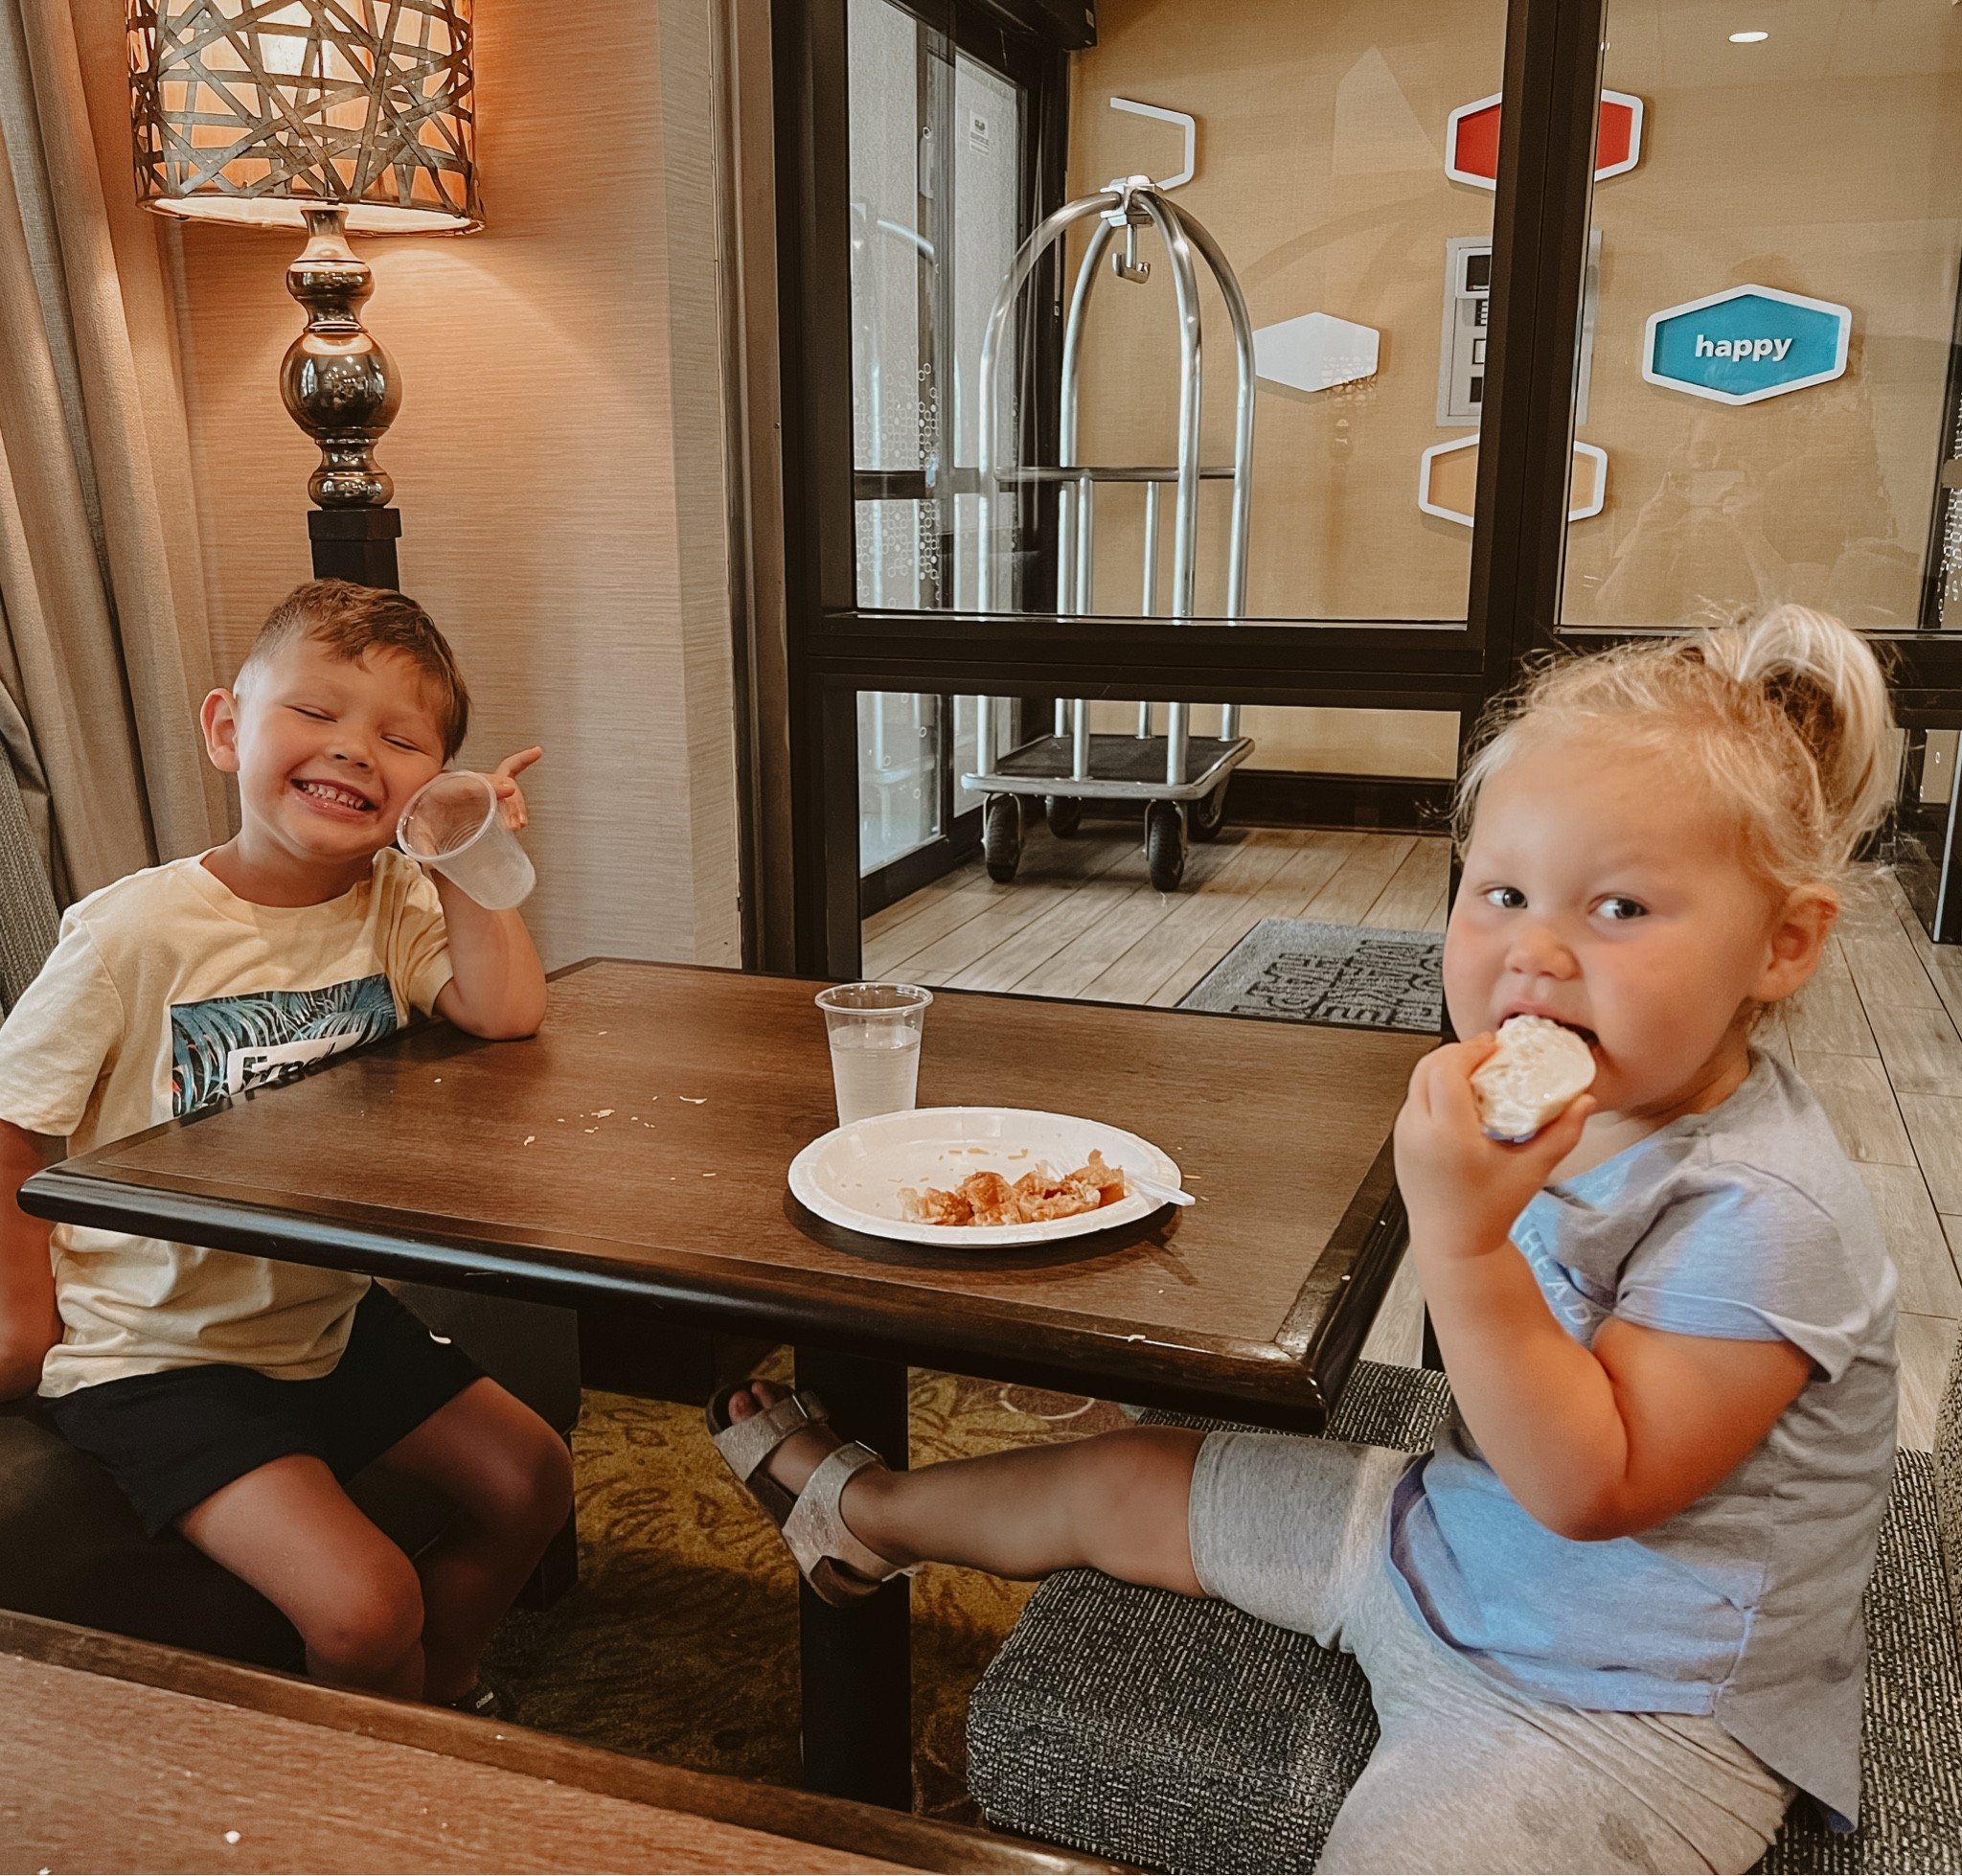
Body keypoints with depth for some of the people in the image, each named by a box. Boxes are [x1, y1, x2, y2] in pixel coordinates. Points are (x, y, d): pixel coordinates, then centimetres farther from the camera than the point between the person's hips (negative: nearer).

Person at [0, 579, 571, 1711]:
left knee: (531, 1481, 10)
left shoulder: (393, 902, -3)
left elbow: (507, 1014, -15)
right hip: (157, 1353, -6)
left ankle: (438, 1697, 36)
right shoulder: (141, 929, -20)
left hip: (328, 1313, 6)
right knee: (363, 1607, -17)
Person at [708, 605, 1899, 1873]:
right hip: (1449, 1535, 7)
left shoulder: (1768, 1216, -29)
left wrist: (1464, 1236, -41)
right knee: (1117, 1483, 13)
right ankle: (868, 1512, 40)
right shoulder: (1573, 1109, -6)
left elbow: (1591, 1487, -32)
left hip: (1631, 1703, -6)